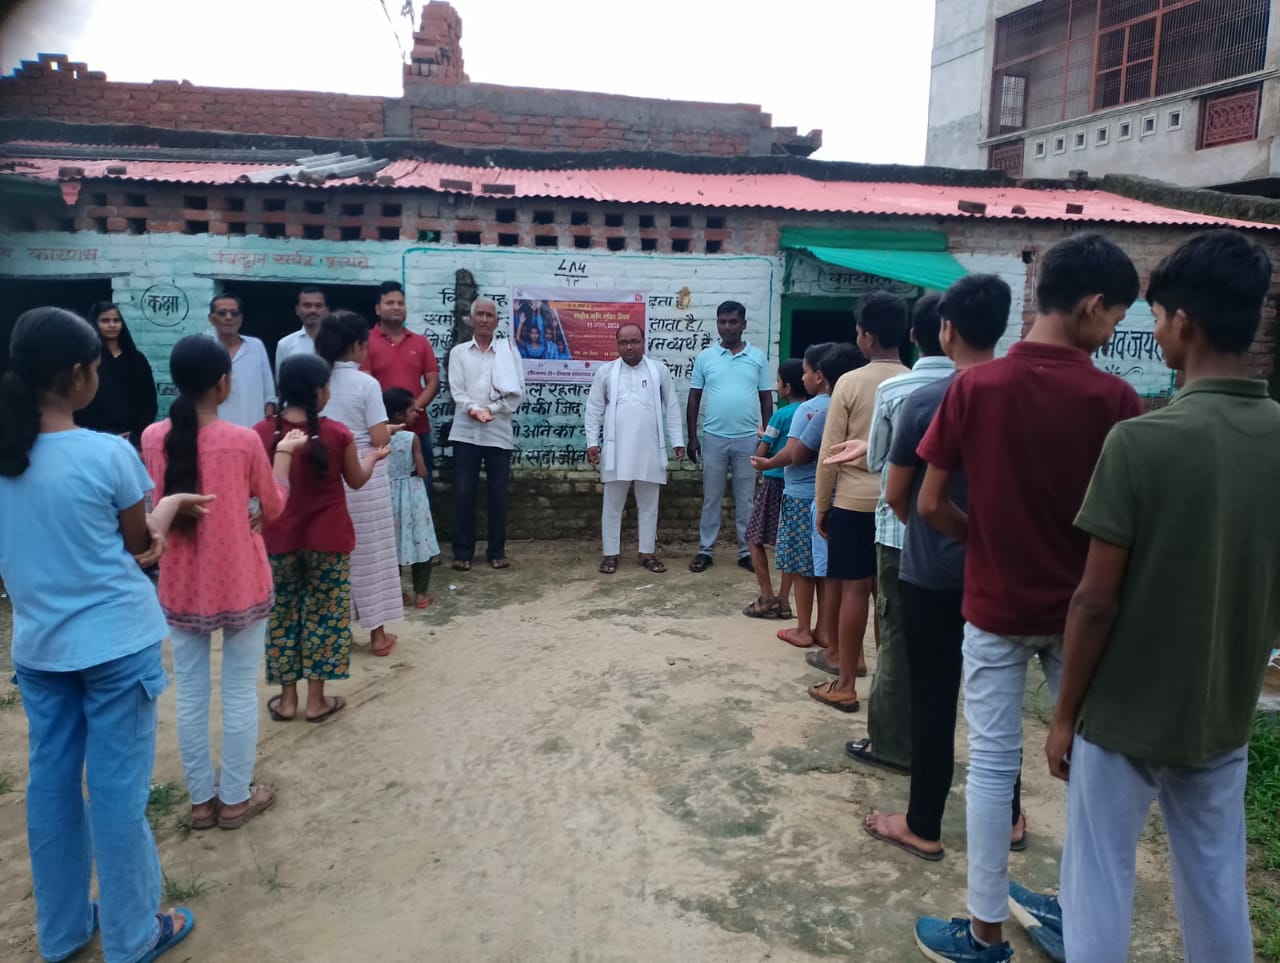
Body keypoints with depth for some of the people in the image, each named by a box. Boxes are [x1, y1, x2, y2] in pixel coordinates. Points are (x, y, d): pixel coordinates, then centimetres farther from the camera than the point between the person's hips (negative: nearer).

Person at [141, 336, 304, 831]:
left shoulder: (153, 438, -5)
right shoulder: (243, 441, -15)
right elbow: (273, 507, 0)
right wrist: (284, 453, 10)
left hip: (180, 585, 4)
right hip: (239, 583, -3)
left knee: (190, 693, 14)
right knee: (240, 691, 10)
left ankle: (202, 798, 26)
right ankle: (235, 798, 21)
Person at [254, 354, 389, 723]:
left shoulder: (262, 432, -8)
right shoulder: (337, 433, -12)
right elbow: (356, 480, 4)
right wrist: (373, 456, 23)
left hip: (279, 539, 2)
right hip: (328, 538, -2)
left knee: (283, 614, 14)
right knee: (323, 614, 10)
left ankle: (287, 699, 22)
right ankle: (316, 699, 17)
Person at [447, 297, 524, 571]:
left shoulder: (509, 351, 6)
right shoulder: (459, 352, 8)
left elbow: (517, 392, -1)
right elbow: (456, 390, -2)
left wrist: (492, 410, -13)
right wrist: (473, 410, -20)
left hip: (499, 433, 0)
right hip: (465, 432, 0)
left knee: (498, 494, 5)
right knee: (463, 493, 1)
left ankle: (497, 551, 16)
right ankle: (463, 552, 11)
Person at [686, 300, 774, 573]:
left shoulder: (758, 357, 3)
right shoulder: (705, 357, 3)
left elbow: (766, 399, 6)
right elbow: (694, 399, 5)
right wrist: (692, 437, 1)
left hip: (748, 439, 0)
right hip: (714, 438, 0)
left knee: (746, 498, 8)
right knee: (711, 497, 7)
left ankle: (747, 551, 17)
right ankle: (706, 550, 15)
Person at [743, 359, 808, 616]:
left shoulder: (781, 415, -13)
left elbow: (760, 455, -9)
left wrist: (762, 437, 10)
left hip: (775, 483, -6)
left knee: (755, 539, 7)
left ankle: (767, 599, 4)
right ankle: (783, 601, 13)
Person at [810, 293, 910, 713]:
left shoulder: (851, 383, -10)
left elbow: (830, 453, -9)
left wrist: (821, 507, 1)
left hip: (854, 500, -3)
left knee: (854, 589, 3)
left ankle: (846, 685, 10)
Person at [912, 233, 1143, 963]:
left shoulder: (973, 387, -9)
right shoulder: (1114, 399, -12)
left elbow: (930, 504, -8)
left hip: (996, 607, 0)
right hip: (1081, 609, 0)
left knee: (993, 763, 9)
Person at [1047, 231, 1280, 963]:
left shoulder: (1142, 442, -21)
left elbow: (1097, 601, -18)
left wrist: (1066, 714, -6)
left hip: (1128, 713, -5)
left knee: (1100, 885, 10)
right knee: (1218, 886, 20)